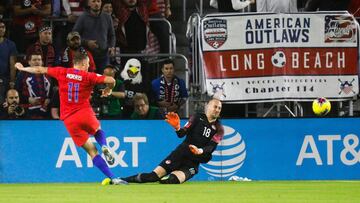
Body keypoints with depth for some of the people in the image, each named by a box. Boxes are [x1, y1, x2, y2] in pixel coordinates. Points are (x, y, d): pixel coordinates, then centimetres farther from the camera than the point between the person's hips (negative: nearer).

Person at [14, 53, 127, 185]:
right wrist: (108, 89, 15)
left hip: (69, 119, 1)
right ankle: (104, 146, -2)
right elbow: (111, 80, -8)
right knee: (98, 130, 32)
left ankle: (112, 178, -5)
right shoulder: (89, 76, 0)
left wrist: (22, 68, 31)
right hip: (85, 113, -1)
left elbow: (40, 70, 15)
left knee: (92, 151, 3)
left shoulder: (62, 72, 6)